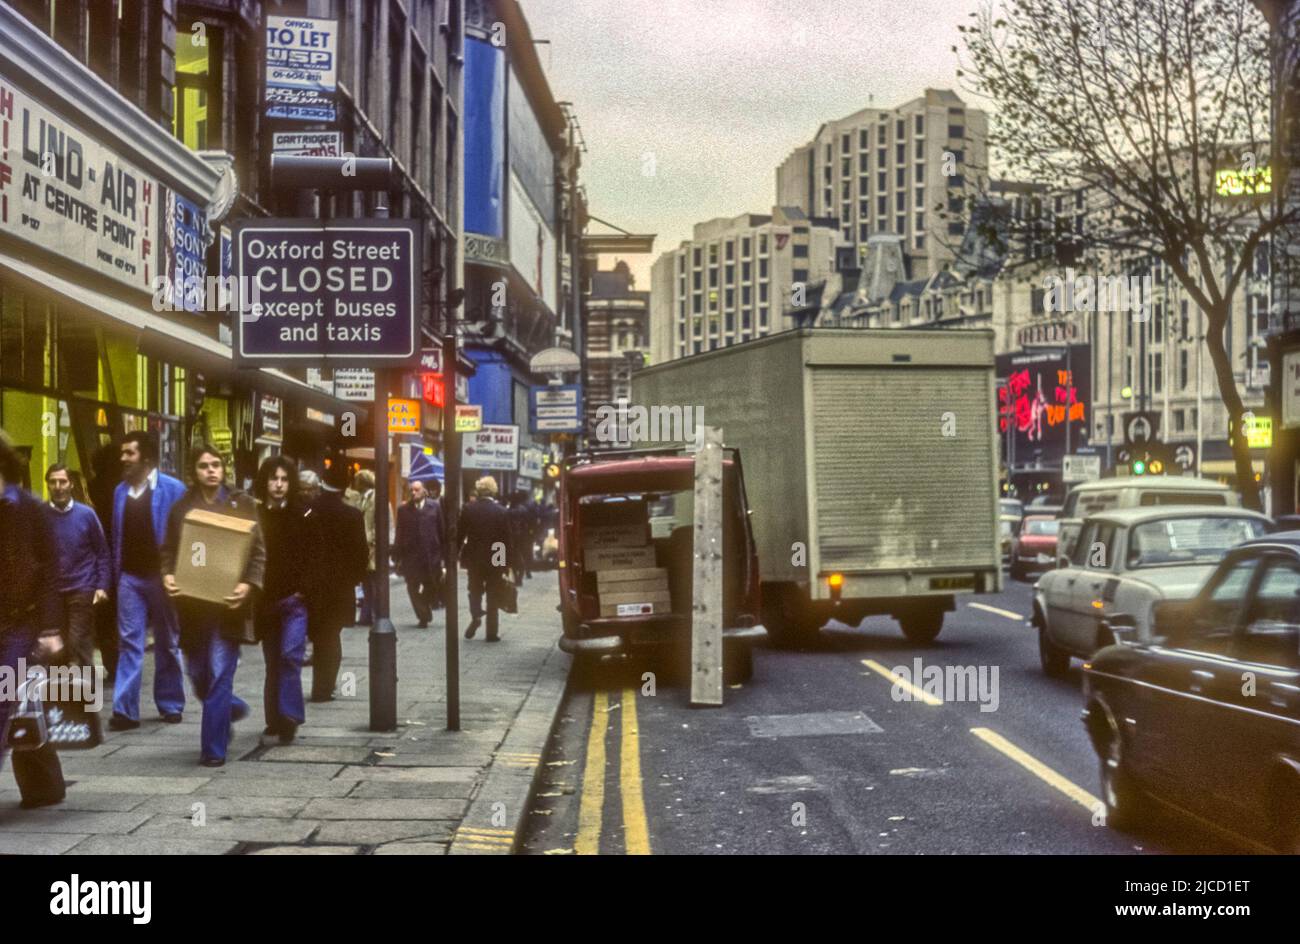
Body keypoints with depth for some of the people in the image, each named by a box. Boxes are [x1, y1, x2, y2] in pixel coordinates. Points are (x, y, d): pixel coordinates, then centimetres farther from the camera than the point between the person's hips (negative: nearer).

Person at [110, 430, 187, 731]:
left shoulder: (173, 489, -7)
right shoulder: (121, 491, 8)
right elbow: (117, 537, 14)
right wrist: (116, 574, 10)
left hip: (161, 577, -3)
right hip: (130, 578, 3)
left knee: (167, 643, 9)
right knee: (129, 642, -3)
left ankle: (170, 705, 19)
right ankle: (125, 709, -6)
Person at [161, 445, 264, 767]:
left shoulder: (241, 504, 2)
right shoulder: (181, 507, 9)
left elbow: (258, 552, -1)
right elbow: (168, 550, 11)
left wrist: (248, 585, -17)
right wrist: (167, 576, -10)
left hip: (227, 604, -3)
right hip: (192, 604, 3)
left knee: (219, 675, -6)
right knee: (198, 676, 11)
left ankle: (213, 749, 1)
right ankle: (232, 707, 41)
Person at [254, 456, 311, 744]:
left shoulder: (302, 515, 0)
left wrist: (306, 591, -8)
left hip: (294, 598, -2)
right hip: (265, 599, 2)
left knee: (290, 655, -14)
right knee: (273, 662, 11)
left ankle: (289, 717, -10)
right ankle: (275, 719, 20)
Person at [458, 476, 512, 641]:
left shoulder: (468, 509, -5)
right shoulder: (501, 512, -8)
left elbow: (460, 534, -2)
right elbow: (506, 539, -6)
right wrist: (506, 564, 0)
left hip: (473, 557, 1)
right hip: (495, 559, -1)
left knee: (475, 590, 17)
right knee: (492, 595, 8)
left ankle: (476, 615, -10)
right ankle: (492, 632, 9)